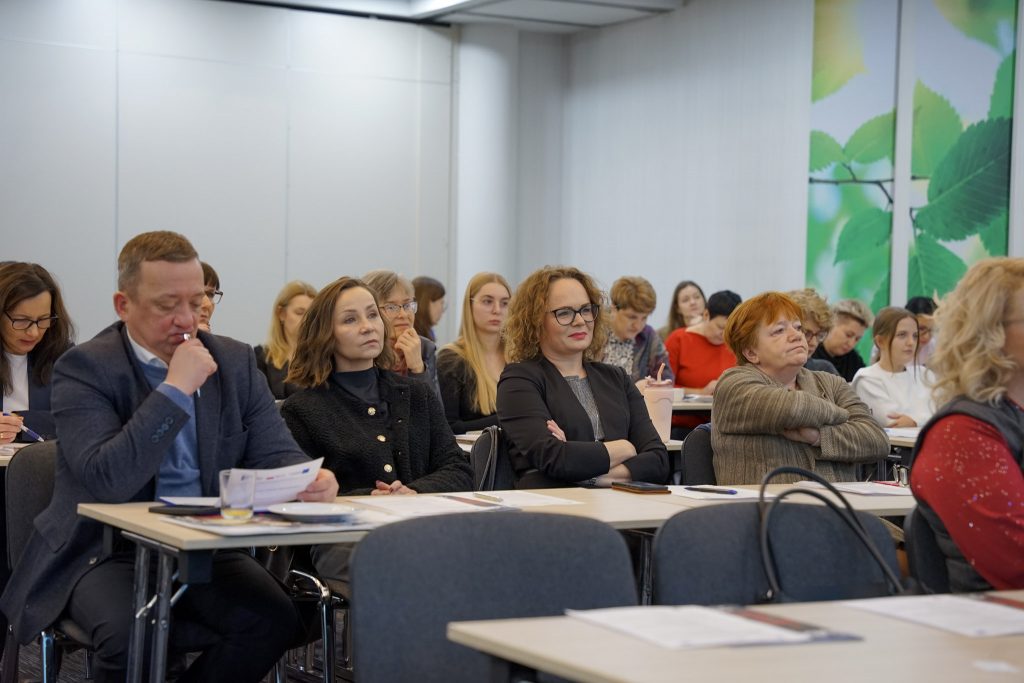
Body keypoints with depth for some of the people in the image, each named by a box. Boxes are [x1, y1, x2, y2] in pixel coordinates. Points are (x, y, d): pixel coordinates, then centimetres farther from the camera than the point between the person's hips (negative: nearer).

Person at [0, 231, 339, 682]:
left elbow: (274, 454, 5)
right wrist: (176, 388, -22)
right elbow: (107, 480, -21)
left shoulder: (235, 361, 6)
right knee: (133, 637, -34)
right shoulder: (84, 368, -9)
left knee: (274, 619, -24)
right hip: (108, 551, -4)